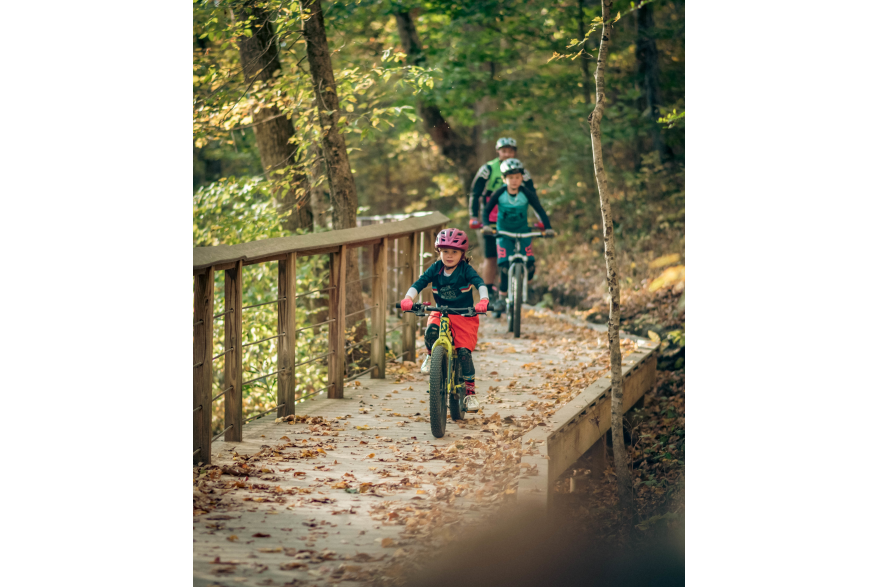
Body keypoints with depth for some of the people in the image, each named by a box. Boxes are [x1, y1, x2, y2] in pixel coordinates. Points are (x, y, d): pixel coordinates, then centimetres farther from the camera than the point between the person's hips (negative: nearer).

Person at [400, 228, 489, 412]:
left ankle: (470, 392, -4)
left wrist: (483, 300, -44)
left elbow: (480, 283, -24)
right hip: (440, 313, 2)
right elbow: (419, 283, -13)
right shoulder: (435, 269, -3)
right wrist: (408, 298, -32)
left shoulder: (466, 269, -10)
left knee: (464, 351, -15)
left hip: (464, 315, -2)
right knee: (432, 329, -33)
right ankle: (431, 357, -2)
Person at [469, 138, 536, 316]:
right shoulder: (488, 169, -8)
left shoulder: (522, 172, 0)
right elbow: (475, 193, -12)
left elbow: (533, 196, -2)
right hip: (490, 220, -2)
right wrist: (473, 217, -24)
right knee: (491, 258, -5)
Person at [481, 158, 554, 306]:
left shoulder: (527, 194, -14)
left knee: (530, 263, -15)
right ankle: (502, 297, -2)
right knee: (504, 265, -16)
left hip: (523, 232, 1)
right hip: (504, 233, -1)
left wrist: (548, 228, -25)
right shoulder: (499, 194, -14)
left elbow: (540, 211, -11)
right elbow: (486, 210, -9)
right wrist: (486, 225, -27)